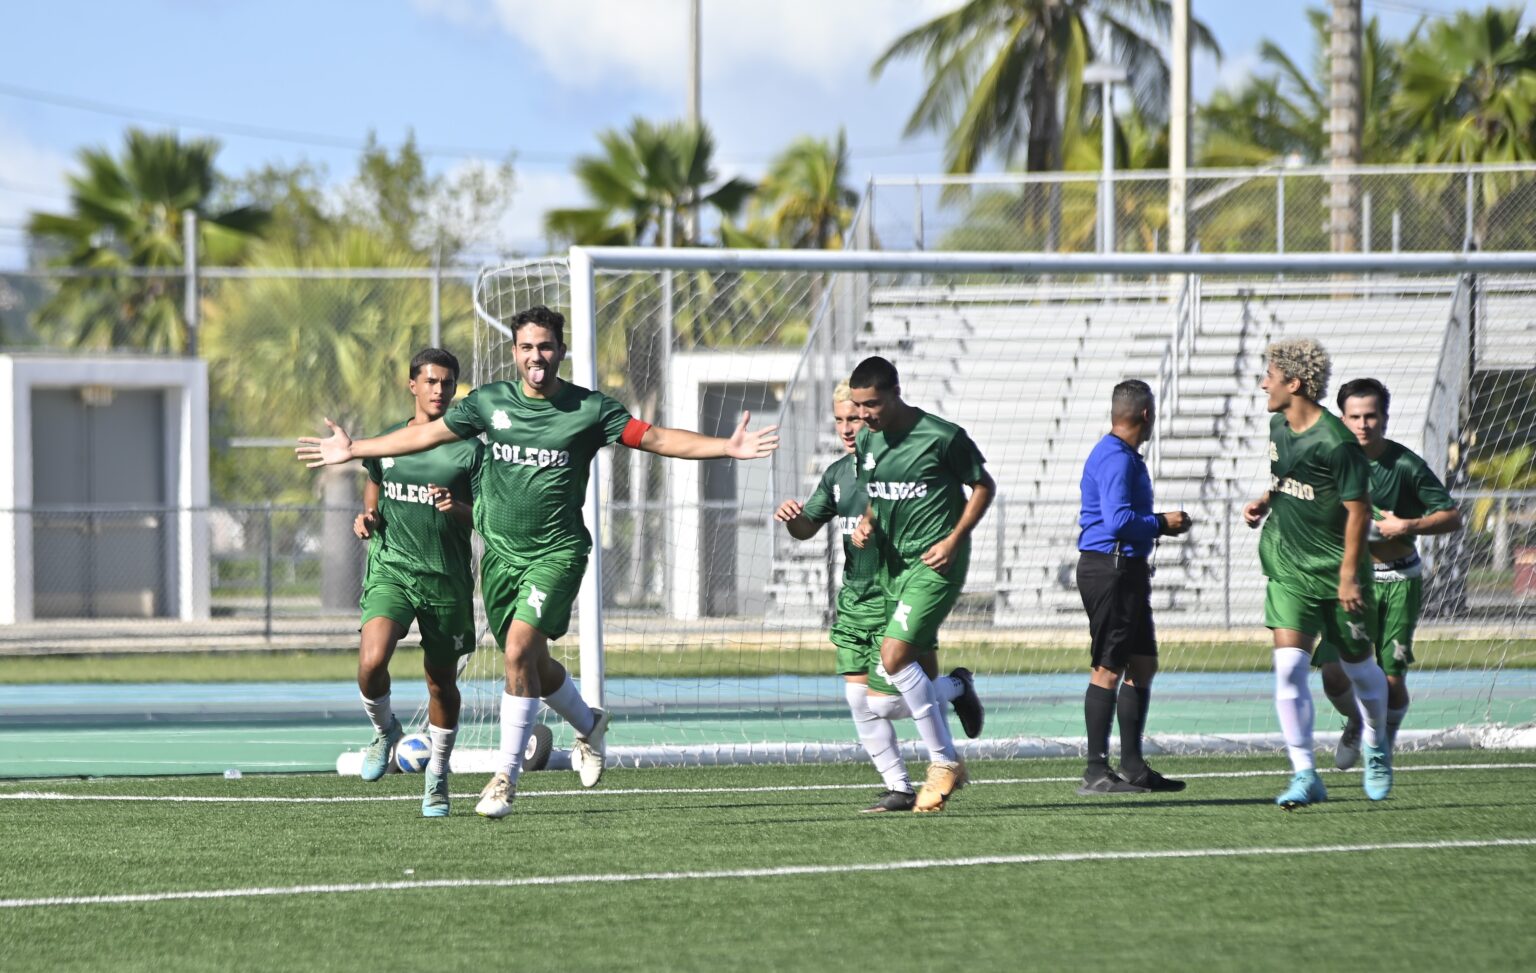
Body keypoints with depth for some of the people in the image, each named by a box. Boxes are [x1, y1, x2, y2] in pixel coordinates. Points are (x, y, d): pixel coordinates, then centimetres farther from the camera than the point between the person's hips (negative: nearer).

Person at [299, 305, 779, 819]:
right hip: (501, 551, 4)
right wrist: (353, 449, 14)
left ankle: (507, 775, -13)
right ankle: (589, 725, 42)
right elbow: (425, 434, 13)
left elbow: (657, 438, -5)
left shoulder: (590, 409, -5)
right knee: (531, 662, 11)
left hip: (557, 550, -4)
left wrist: (727, 446, -17)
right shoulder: (489, 402, 4)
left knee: (519, 648, -20)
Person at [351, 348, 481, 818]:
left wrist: (457, 509, -22)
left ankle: (437, 779, 28)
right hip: (390, 568, 1)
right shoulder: (386, 441, 8)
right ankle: (384, 731, 10)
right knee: (371, 663, -22)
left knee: (442, 682, 9)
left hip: (447, 579, -1)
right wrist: (367, 517, 6)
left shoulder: (468, 449, 0)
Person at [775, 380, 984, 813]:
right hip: (852, 599, 7)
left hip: (893, 600, -7)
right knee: (858, 699, 1)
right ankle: (899, 789, 11)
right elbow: (808, 527, 16)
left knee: (883, 702, -9)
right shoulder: (838, 473, 9)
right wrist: (791, 518, -5)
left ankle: (957, 687, 19)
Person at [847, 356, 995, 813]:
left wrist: (954, 539, -12)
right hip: (893, 564, 7)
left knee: (894, 657, -18)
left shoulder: (942, 437, -12)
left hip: (936, 564, -7)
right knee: (917, 667, 6)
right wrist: (867, 522, 1)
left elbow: (983, 486, -2)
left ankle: (945, 762, -9)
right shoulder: (866, 442, 7)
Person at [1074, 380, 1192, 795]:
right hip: (1110, 570, -11)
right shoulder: (1116, 459, -15)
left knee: (1143, 665, 12)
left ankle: (1133, 767, 17)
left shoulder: (1124, 456, 18)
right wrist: (1163, 524, -11)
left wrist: (1160, 525, 10)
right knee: (1109, 669, -9)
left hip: (1127, 573, 11)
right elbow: (1119, 520, -24)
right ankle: (1096, 772, -7)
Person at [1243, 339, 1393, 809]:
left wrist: (1349, 572, -18)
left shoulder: (1336, 442, -20)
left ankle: (1377, 749, 39)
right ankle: (1305, 775, -9)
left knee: (1359, 666, 11)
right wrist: (1266, 501, 4)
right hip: (1288, 570, 5)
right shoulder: (1278, 426, 4)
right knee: (1289, 665, -11)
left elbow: (1358, 508, -16)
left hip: (1337, 573, -5)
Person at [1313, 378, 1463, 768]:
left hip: (1398, 579, -2)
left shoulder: (1406, 465, -11)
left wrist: (1407, 526, -20)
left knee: (1392, 683, -4)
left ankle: (1385, 742, 27)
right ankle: (1355, 722, 23)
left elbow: (1452, 517, -7)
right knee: (1334, 675, -11)